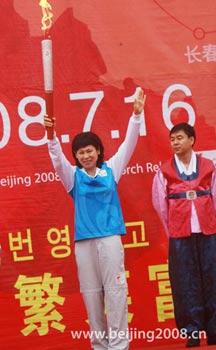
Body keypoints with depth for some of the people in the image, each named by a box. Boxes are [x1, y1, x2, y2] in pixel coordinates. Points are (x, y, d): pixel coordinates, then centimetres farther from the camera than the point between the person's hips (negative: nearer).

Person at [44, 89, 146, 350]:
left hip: (109, 237, -1)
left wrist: (136, 115, -7)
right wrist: (51, 135, -29)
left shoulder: (110, 170, 7)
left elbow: (128, 145, 3)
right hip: (83, 240, 1)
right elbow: (57, 160, -11)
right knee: (91, 292, 7)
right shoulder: (73, 176, 5)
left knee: (115, 289, -4)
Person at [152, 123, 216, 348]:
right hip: (179, 234, -1)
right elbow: (159, 202, 5)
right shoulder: (165, 171, 4)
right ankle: (192, 331, 6)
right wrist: (172, 228, 6)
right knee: (185, 282, 0)